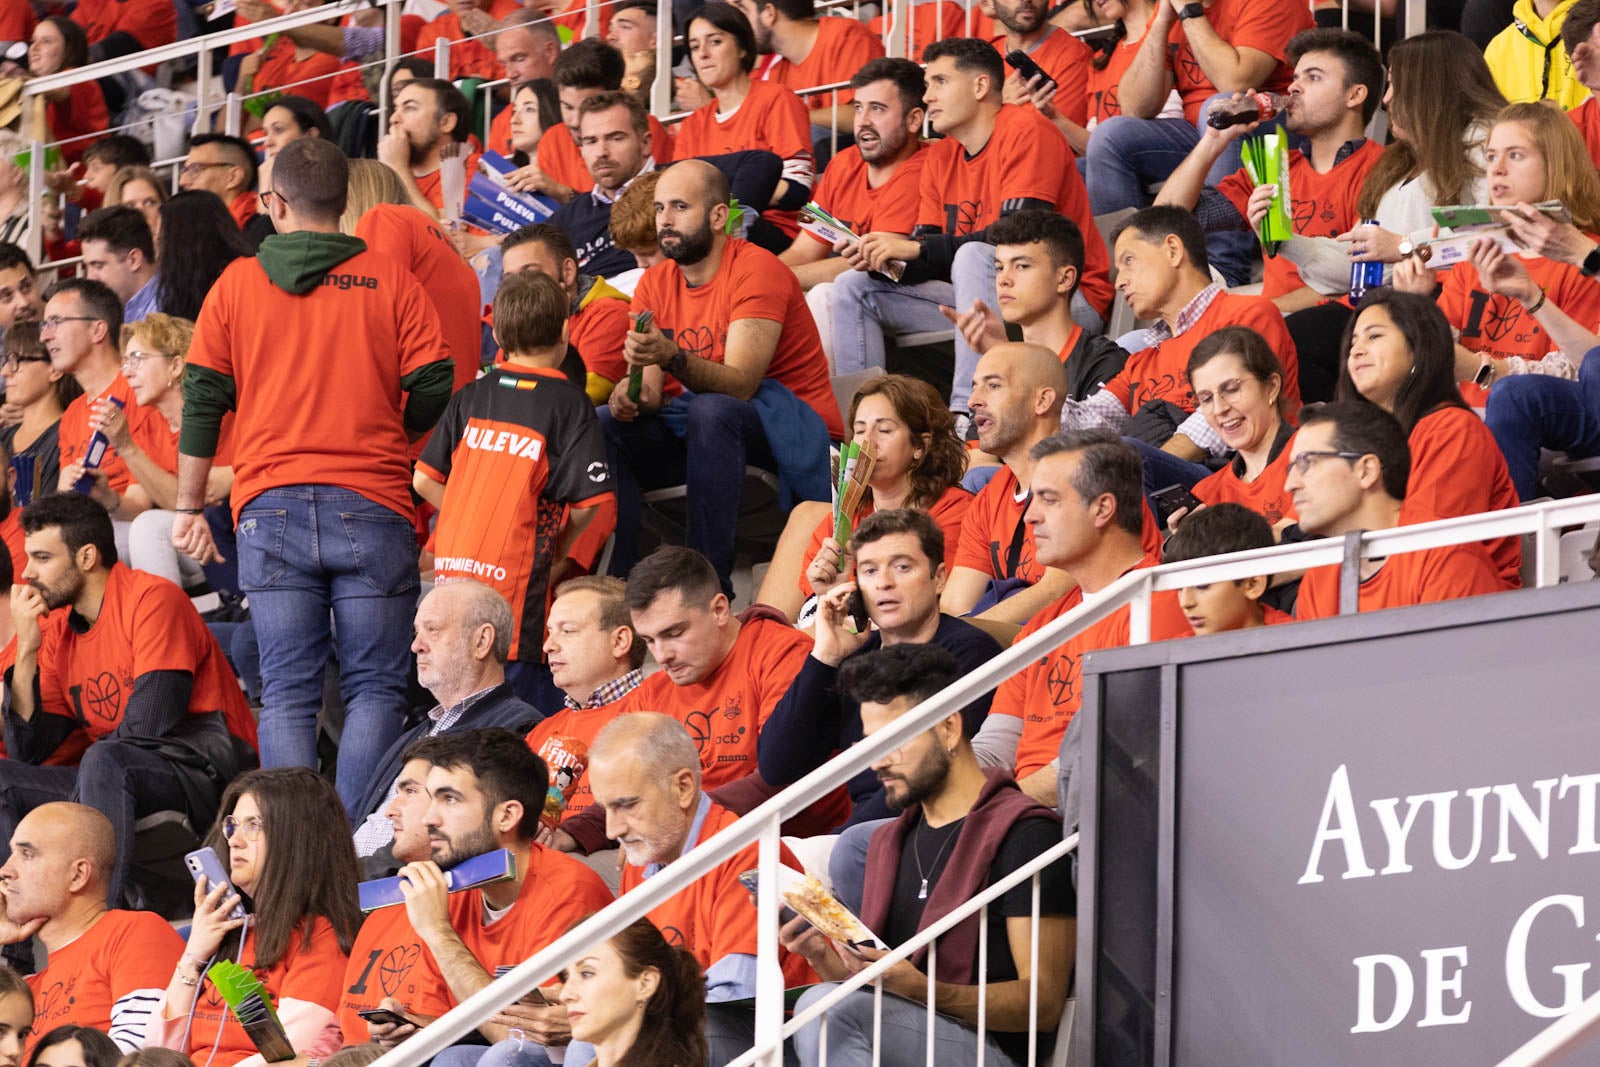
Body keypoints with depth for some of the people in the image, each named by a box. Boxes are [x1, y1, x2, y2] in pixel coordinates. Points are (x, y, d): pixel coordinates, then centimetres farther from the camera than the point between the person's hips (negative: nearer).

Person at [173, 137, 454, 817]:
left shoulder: (238, 283, 8)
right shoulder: (389, 281, 4)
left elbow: (202, 399, 8)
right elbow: (434, 393, 2)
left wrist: (189, 507, 15)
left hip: (271, 506, 1)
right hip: (373, 504, -1)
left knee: (286, 690, 1)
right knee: (374, 686, 1)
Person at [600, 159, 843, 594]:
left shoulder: (757, 270, -15)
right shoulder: (655, 284, 6)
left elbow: (739, 384, -25)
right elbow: (650, 392, -1)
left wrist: (673, 358, -42)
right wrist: (630, 391, -25)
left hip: (793, 435, -7)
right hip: (697, 427, 7)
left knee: (711, 411, -36)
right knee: (605, 425, -13)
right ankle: (622, 577, -13)